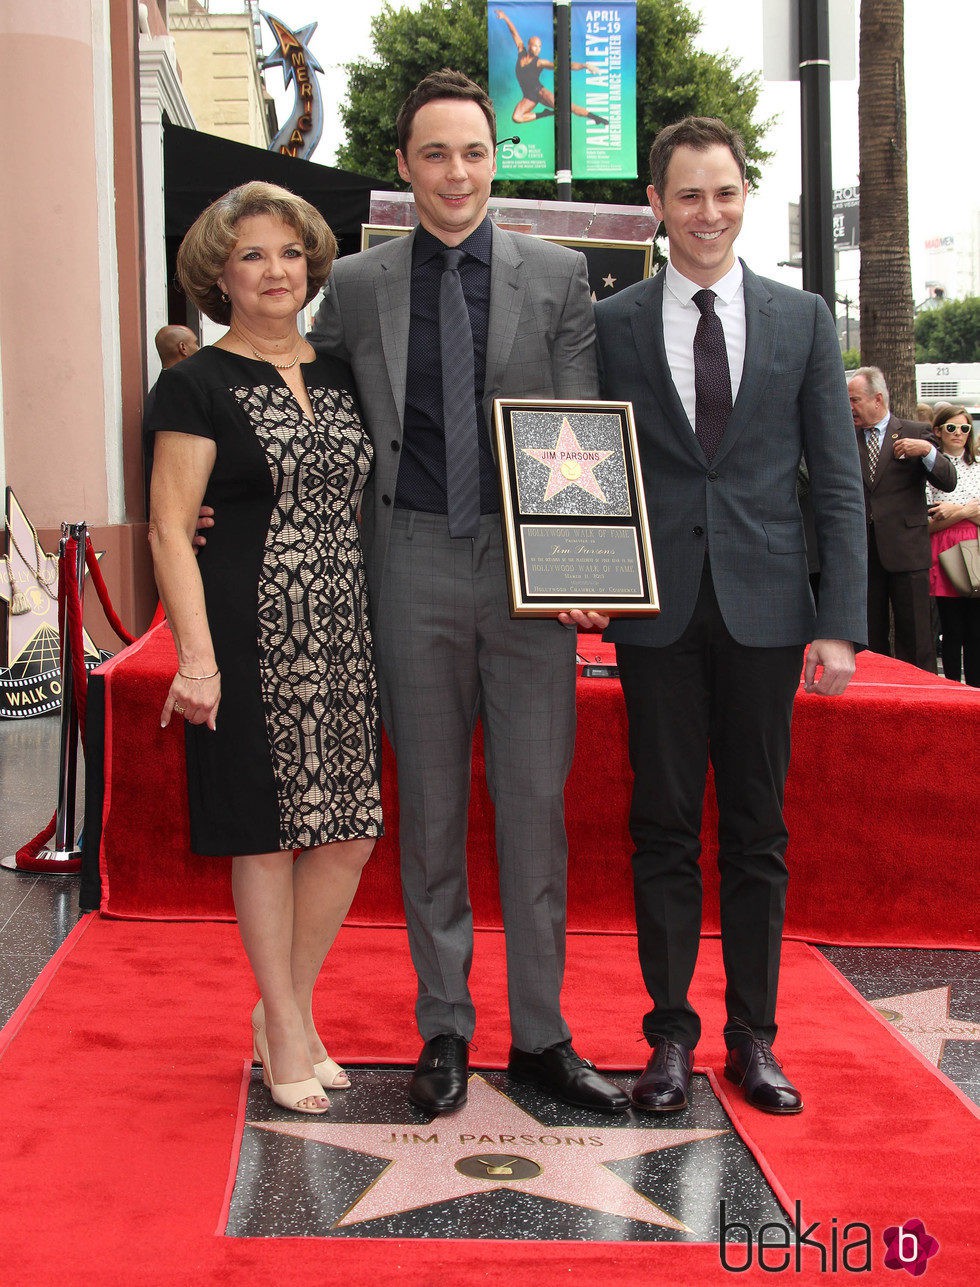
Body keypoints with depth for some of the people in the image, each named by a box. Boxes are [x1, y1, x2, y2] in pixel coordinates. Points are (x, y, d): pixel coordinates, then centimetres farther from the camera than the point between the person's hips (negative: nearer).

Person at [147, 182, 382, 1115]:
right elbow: (170, 529, -8)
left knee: (348, 831, 5)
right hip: (254, 638, -5)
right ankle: (286, 1035, 17)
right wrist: (197, 657, -16)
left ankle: (287, 1007, 24)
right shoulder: (197, 385, -2)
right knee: (267, 834, 2)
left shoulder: (338, 379, 14)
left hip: (344, 634, 5)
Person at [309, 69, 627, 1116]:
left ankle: (540, 1033, 17)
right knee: (428, 805, 8)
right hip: (414, 567, 1)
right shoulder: (355, 287, 7)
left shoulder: (558, 277, 5)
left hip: (532, 568, 0)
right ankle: (443, 1027, 21)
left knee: (534, 804, 4)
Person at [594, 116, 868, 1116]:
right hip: (659, 611, 0)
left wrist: (840, 621, -3)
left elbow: (837, 480, 4)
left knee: (757, 830, 8)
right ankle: (670, 1032, 17)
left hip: (764, 609, 1)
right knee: (663, 827, 6)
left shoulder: (802, 319, 6)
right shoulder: (612, 324, 5)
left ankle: (753, 1037, 19)